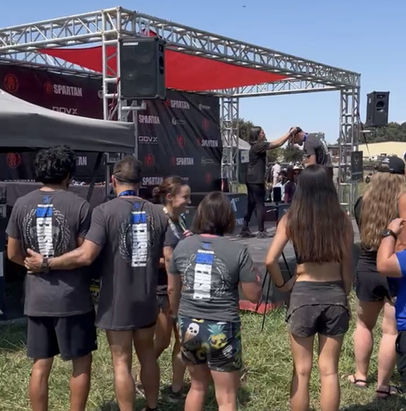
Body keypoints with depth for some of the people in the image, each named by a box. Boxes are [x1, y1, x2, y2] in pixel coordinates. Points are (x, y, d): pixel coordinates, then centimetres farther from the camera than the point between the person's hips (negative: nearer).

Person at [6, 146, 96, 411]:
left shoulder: (22, 204, 1)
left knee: (40, 366, 13)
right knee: (81, 363, 10)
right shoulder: (79, 205, -11)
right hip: (72, 297, -4)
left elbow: (13, 253, 7)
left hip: (36, 298, 4)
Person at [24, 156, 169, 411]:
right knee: (148, 355, 21)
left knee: (122, 362, 6)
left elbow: (86, 255, -23)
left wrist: (45, 263, -12)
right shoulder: (158, 213, 0)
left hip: (117, 301, -5)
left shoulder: (105, 211, -15)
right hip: (147, 299, 5)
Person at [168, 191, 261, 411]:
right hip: (222, 330, -4)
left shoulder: (182, 246, 0)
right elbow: (254, 295, -6)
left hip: (189, 327, 4)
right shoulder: (238, 251, -12)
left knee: (197, 386, 24)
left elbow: (172, 290, 11)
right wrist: (250, 272, 9)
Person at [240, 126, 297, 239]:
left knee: (251, 205, 13)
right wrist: (290, 133, -9)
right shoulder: (258, 146, -13)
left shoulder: (256, 146, 16)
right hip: (256, 180, -10)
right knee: (260, 205, -5)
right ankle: (261, 231, -4)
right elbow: (277, 144, -14)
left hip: (251, 180, 10)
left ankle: (244, 229, 15)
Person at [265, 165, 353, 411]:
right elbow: (347, 266, 1)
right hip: (335, 294, 1)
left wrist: (281, 284, 4)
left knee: (301, 371, 11)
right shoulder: (342, 220, -3)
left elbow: (270, 260, -13)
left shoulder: (291, 219, -7)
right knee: (329, 370, 11)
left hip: (303, 294, -1)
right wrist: (344, 296, 14)